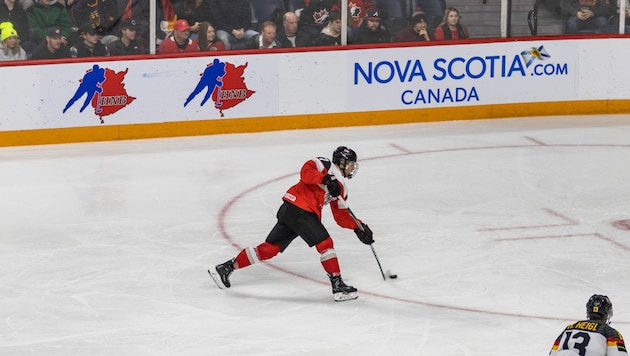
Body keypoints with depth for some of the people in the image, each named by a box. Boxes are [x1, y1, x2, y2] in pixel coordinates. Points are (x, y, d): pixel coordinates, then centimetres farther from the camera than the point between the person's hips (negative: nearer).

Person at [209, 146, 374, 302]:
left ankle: (225, 268, 10)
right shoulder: (325, 165, -2)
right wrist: (326, 179, -28)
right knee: (325, 243, -13)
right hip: (297, 207, -9)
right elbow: (306, 171, -19)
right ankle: (338, 286, -12)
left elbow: (341, 216, 22)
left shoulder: (341, 187, 23)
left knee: (270, 248, 7)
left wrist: (359, 226, 11)